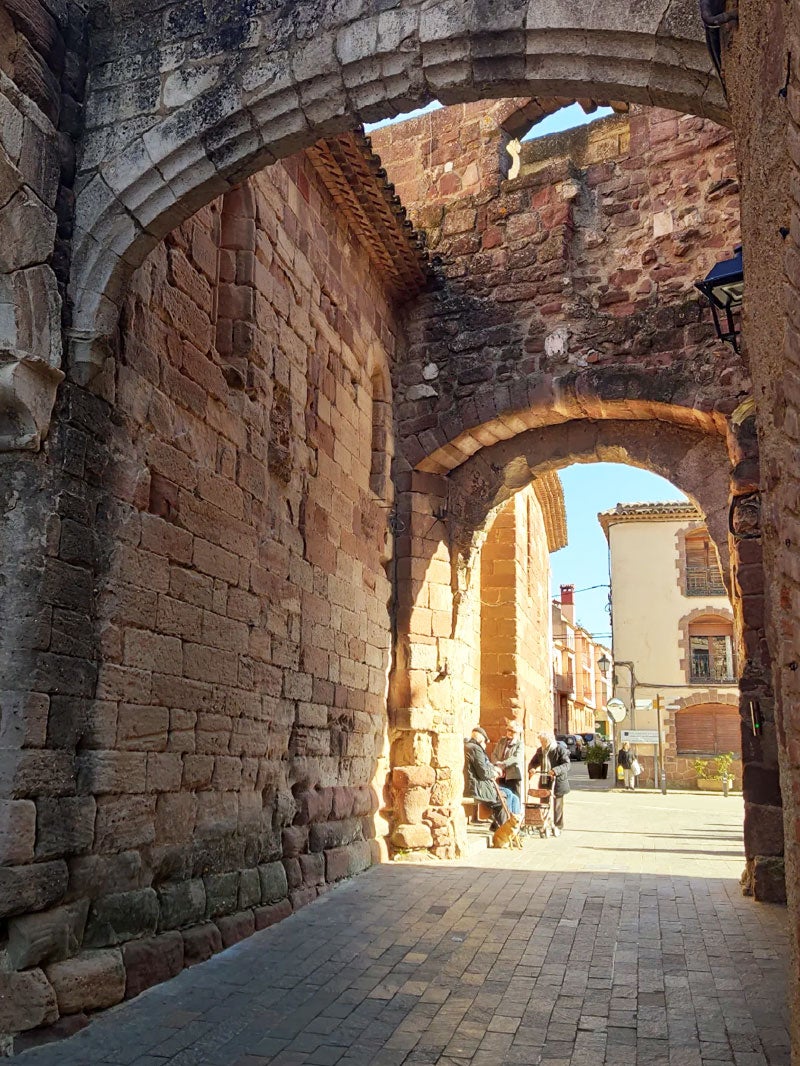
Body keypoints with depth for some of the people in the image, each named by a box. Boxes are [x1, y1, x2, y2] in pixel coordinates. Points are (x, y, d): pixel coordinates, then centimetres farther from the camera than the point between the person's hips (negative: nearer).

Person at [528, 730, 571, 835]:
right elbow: (534, 762, 18)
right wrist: (531, 768, -5)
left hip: (558, 782, -5)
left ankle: (557, 827, 14)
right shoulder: (540, 750, 9)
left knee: (557, 805, 4)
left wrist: (555, 770, -33)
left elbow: (566, 765, -17)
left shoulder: (560, 749, -10)